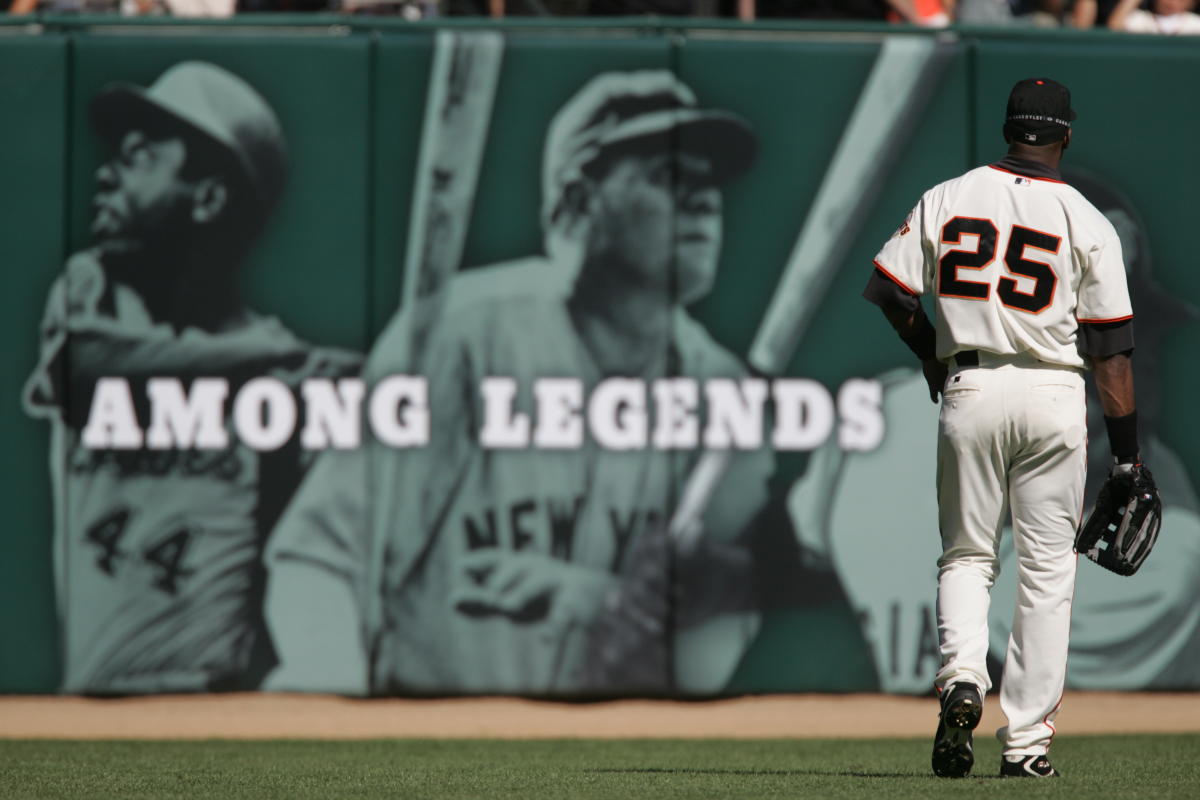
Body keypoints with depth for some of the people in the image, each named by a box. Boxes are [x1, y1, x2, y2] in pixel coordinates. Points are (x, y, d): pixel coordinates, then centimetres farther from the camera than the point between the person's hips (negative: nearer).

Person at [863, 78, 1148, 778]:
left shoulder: (945, 200, 2)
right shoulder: (1087, 222, -3)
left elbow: (890, 292, 3)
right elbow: (1110, 346, -4)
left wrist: (931, 354, 22)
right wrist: (1127, 450, 0)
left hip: (969, 392, 1)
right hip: (1054, 401, -1)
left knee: (967, 554, 14)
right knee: (1046, 570, 6)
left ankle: (962, 680, -13)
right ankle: (1027, 740, 4)